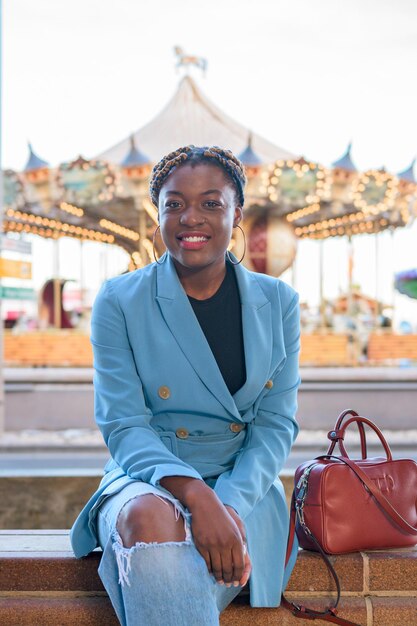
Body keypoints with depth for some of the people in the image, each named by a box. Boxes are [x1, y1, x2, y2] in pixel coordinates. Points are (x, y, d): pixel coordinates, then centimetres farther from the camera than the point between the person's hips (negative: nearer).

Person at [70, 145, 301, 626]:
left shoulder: (277, 302, 6)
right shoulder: (119, 301, -1)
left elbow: (276, 424, 2)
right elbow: (123, 426, -8)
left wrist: (230, 502, -17)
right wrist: (197, 495, -26)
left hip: (243, 484, 1)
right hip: (147, 480, 0)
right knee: (149, 517, -37)